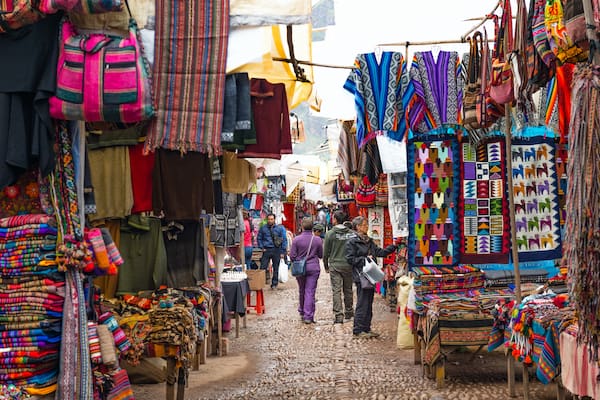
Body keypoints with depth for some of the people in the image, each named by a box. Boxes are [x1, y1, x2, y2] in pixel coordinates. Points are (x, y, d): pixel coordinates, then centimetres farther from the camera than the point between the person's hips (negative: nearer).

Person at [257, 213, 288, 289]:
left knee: (276, 268, 7)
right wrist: (262, 247, 1)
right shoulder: (263, 228, 5)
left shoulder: (280, 228, 2)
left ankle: (274, 284, 17)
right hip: (266, 250, 0)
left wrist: (283, 252, -3)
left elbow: (284, 240, 3)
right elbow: (259, 239, 15)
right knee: (263, 268, -6)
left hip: (276, 250, 0)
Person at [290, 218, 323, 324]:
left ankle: (302, 312, 29)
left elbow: (292, 256, -5)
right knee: (310, 292, -1)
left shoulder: (296, 239, -7)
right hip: (313, 268, -1)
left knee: (301, 291, 17)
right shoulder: (317, 240, -5)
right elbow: (321, 255, 4)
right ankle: (308, 316, -5)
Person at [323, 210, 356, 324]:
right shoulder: (352, 233, -1)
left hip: (335, 266, -3)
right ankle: (349, 312, 26)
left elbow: (326, 252, -1)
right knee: (348, 289, 15)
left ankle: (338, 315, -8)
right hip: (349, 266, 3)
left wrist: (326, 266, 11)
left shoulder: (330, 234, -6)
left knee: (336, 291, -2)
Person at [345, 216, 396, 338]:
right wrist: (363, 260, -18)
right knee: (362, 304, -8)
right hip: (360, 276, -8)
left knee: (369, 303, 11)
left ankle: (366, 329, 17)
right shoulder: (352, 242, -8)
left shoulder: (369, 241, 16)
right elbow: (350, 259, -11)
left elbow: (380, 252, 16)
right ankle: (358, 330, -2)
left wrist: (393, 247, 7)